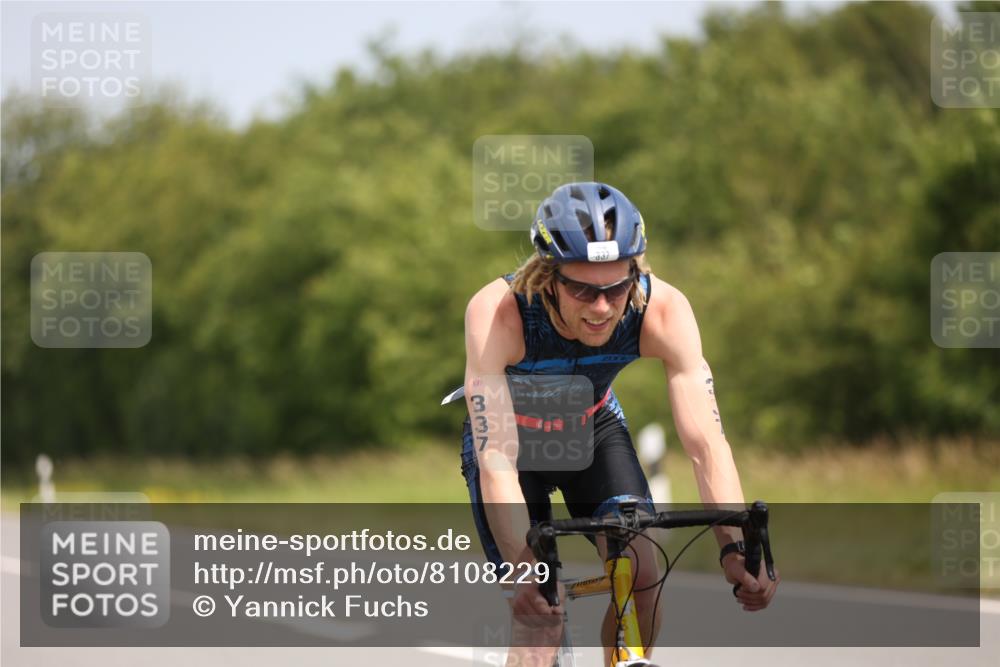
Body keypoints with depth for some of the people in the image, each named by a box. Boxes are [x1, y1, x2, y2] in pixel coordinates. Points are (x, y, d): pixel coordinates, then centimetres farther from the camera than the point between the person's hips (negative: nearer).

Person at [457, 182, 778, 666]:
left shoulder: (664, 310, -31)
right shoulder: (497, 313, -38)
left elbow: (706, 442, -33)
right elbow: (497, 461, -42)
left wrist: (735, 549, -48)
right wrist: (522, 566, -56)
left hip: (593, 429, 2)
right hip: (511, 436, -2)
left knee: (642, 578, -18)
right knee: (538, 617, -17)